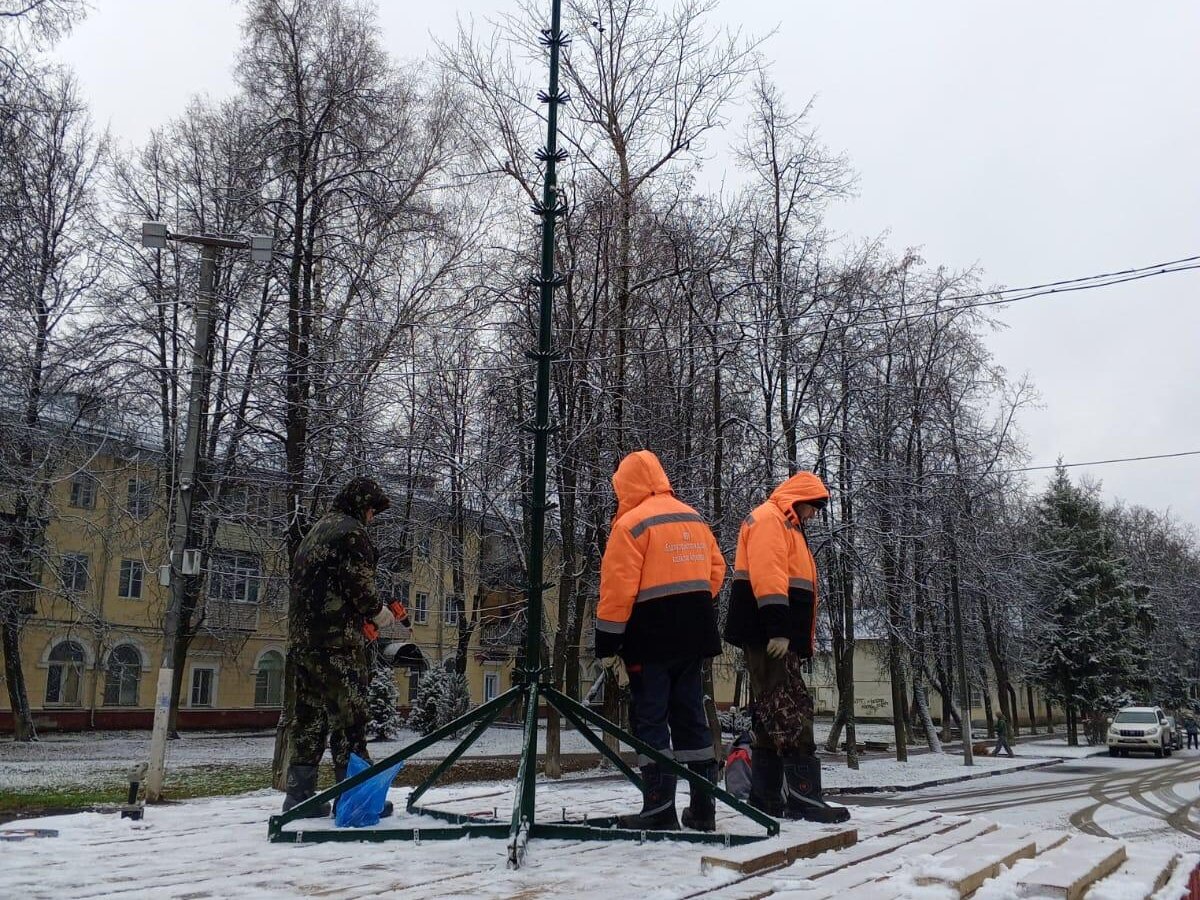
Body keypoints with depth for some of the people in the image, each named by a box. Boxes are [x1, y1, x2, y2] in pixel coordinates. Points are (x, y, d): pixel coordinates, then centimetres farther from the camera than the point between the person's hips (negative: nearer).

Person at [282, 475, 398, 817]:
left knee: (310, 716, 11)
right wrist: (378, 612, 1)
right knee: (349, 715, -5)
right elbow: (359, 584, -17)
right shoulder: (352, 532, -7)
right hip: (339, 638, -9)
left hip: (302, 636, 9)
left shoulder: (314, 532, 23)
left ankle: (299, 793, 14)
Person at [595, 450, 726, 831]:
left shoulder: (631, 523, -11)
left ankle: (659, 809, -2)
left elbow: (617, 588, -14)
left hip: (651, 638, -7)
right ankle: (703, 808, 16)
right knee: (691, 716, 12)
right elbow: (716, 569, 15)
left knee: (650, 719, 0)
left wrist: (607, 644, -9)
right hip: (694, 635, 7)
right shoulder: (694, 519, 12)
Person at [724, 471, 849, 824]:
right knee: (792, 710, -14)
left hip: (779, 638, 11)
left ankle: (765, 795, 15)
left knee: (773, 715, 11)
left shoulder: (788, 528, 27)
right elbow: (767, 573, -19)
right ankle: (803, 794, -16)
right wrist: (777, 628, -26)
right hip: (768, 635, -11)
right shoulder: (768, 518, -7)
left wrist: (799, 640, 23)